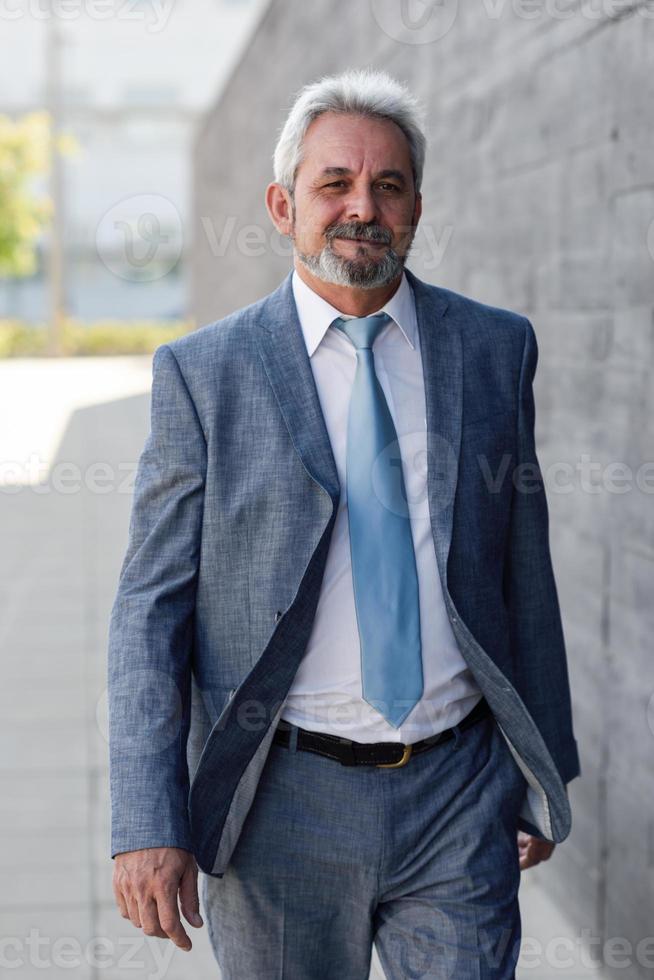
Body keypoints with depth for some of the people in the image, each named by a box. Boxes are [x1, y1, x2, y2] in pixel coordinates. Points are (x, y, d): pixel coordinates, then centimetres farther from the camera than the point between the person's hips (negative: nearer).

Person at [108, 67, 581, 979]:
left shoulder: (497, 349, 4)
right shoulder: (202, 373, -3)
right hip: (282, 803, -1)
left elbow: (525, 567, 9)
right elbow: (151, 609, -4)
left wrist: (546, 771, 11)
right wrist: (147, 826, -12)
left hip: (461, 795, 2)